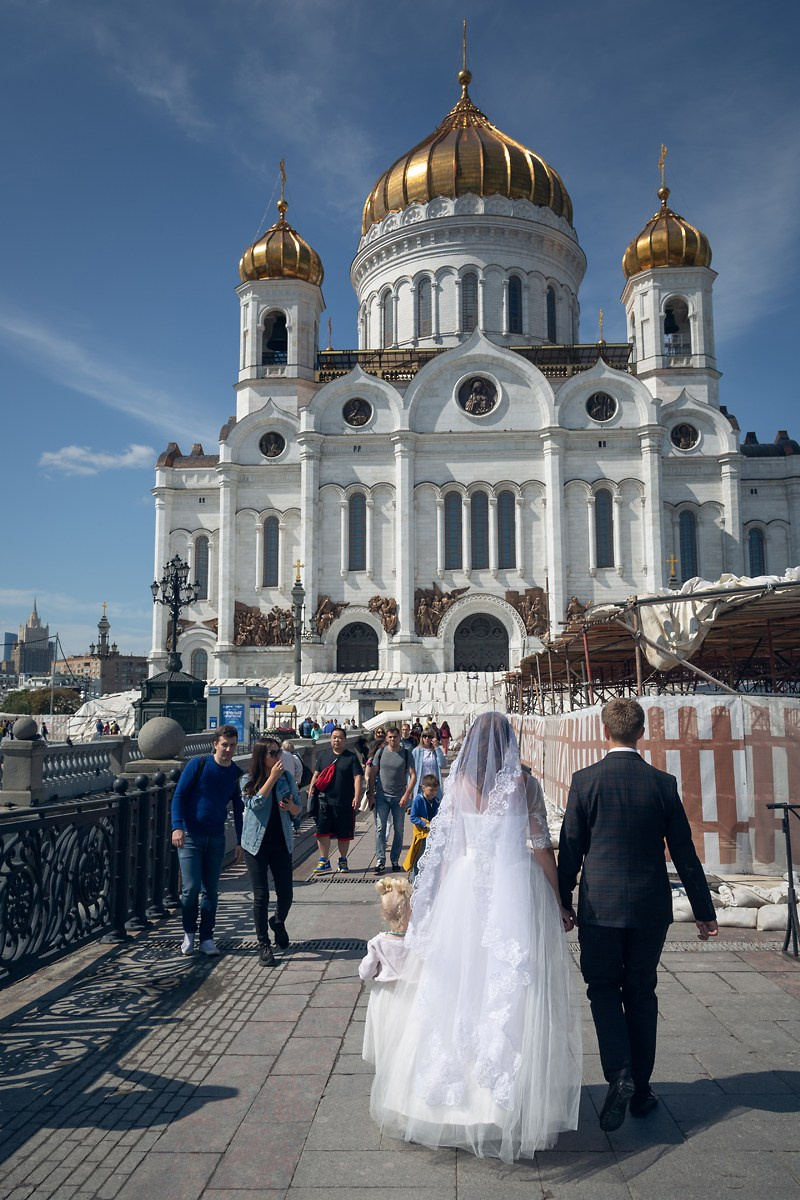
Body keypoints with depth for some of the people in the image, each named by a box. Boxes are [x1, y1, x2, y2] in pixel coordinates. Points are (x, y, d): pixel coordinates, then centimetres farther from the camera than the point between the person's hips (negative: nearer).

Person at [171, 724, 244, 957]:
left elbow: (239, 809, 11)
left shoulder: (237, 774, 4)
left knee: (211, 891, 7)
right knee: (191, 888, -6)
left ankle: (206, 938, 18)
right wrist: (177, 827, -18)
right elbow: (179, 795, -7)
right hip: (190, 836, -3)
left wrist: (240, 842, 7)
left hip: (216, 838, 3)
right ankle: (189, 934, 15)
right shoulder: (198, 764, -7)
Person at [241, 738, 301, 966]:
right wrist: (272, 778, -25)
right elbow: (255, 804, -24)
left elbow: (298, 810, 7)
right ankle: (263, 944, 14)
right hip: (257, 844, -3)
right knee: (261, 896, 0)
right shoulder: (248, 781, -5)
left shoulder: (287, 777, 2)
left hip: (281, 843, 3)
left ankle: (278, 922, 38)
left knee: (285, 894, 5)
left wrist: (291, 807, -17)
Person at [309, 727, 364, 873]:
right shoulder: (323, 755, 11)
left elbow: (358, 778, -5)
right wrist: (311, 791, 7)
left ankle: (343, 861, 23)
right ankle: (324, 861, 10)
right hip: (324, 800, 2)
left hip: (345, 802, -2)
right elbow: (316, 775, 15)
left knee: (344, 833, 7)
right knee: (322, 831, -1)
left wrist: (357, 797, -15)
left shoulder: (352, 757, 1)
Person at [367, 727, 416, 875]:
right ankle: (380, 861, -5)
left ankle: (395, 860, 18)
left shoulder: (406, 754, 0)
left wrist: (407, 794, -13)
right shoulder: (380, 752, 2)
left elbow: (413, 776, -2)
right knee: (380, 828, -6)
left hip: (399, 797, 0)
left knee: (398, 830, 7)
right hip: (381, 796, 0)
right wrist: (371, 795, 1)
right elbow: (372, 774, 5)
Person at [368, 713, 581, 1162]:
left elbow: (444, 847, 2)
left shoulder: (459, 783, -1)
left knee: (459, 987, 12)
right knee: (513, 994, 7)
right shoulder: (524, 784, -7)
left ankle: (456, 1096, 24)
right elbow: (542, 847, -6)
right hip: (517, 890, -2)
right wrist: (559, 902, 4)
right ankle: (511, 1104, 15)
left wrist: (442, 902, 13)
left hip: (465, 889, 2)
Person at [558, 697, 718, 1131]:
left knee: (603, 987, 12)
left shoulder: (585, 780, -9)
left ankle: (619, 1076, -5)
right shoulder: (663, 783, -5)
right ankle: (640, 1089, 24)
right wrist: (704, 911, 9)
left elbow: (570, 848, -4)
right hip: (650, 905, 2)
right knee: (641, 992, 15)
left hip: (600, 905, -2)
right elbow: (684, 852, 0)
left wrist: (562, 901, 8)